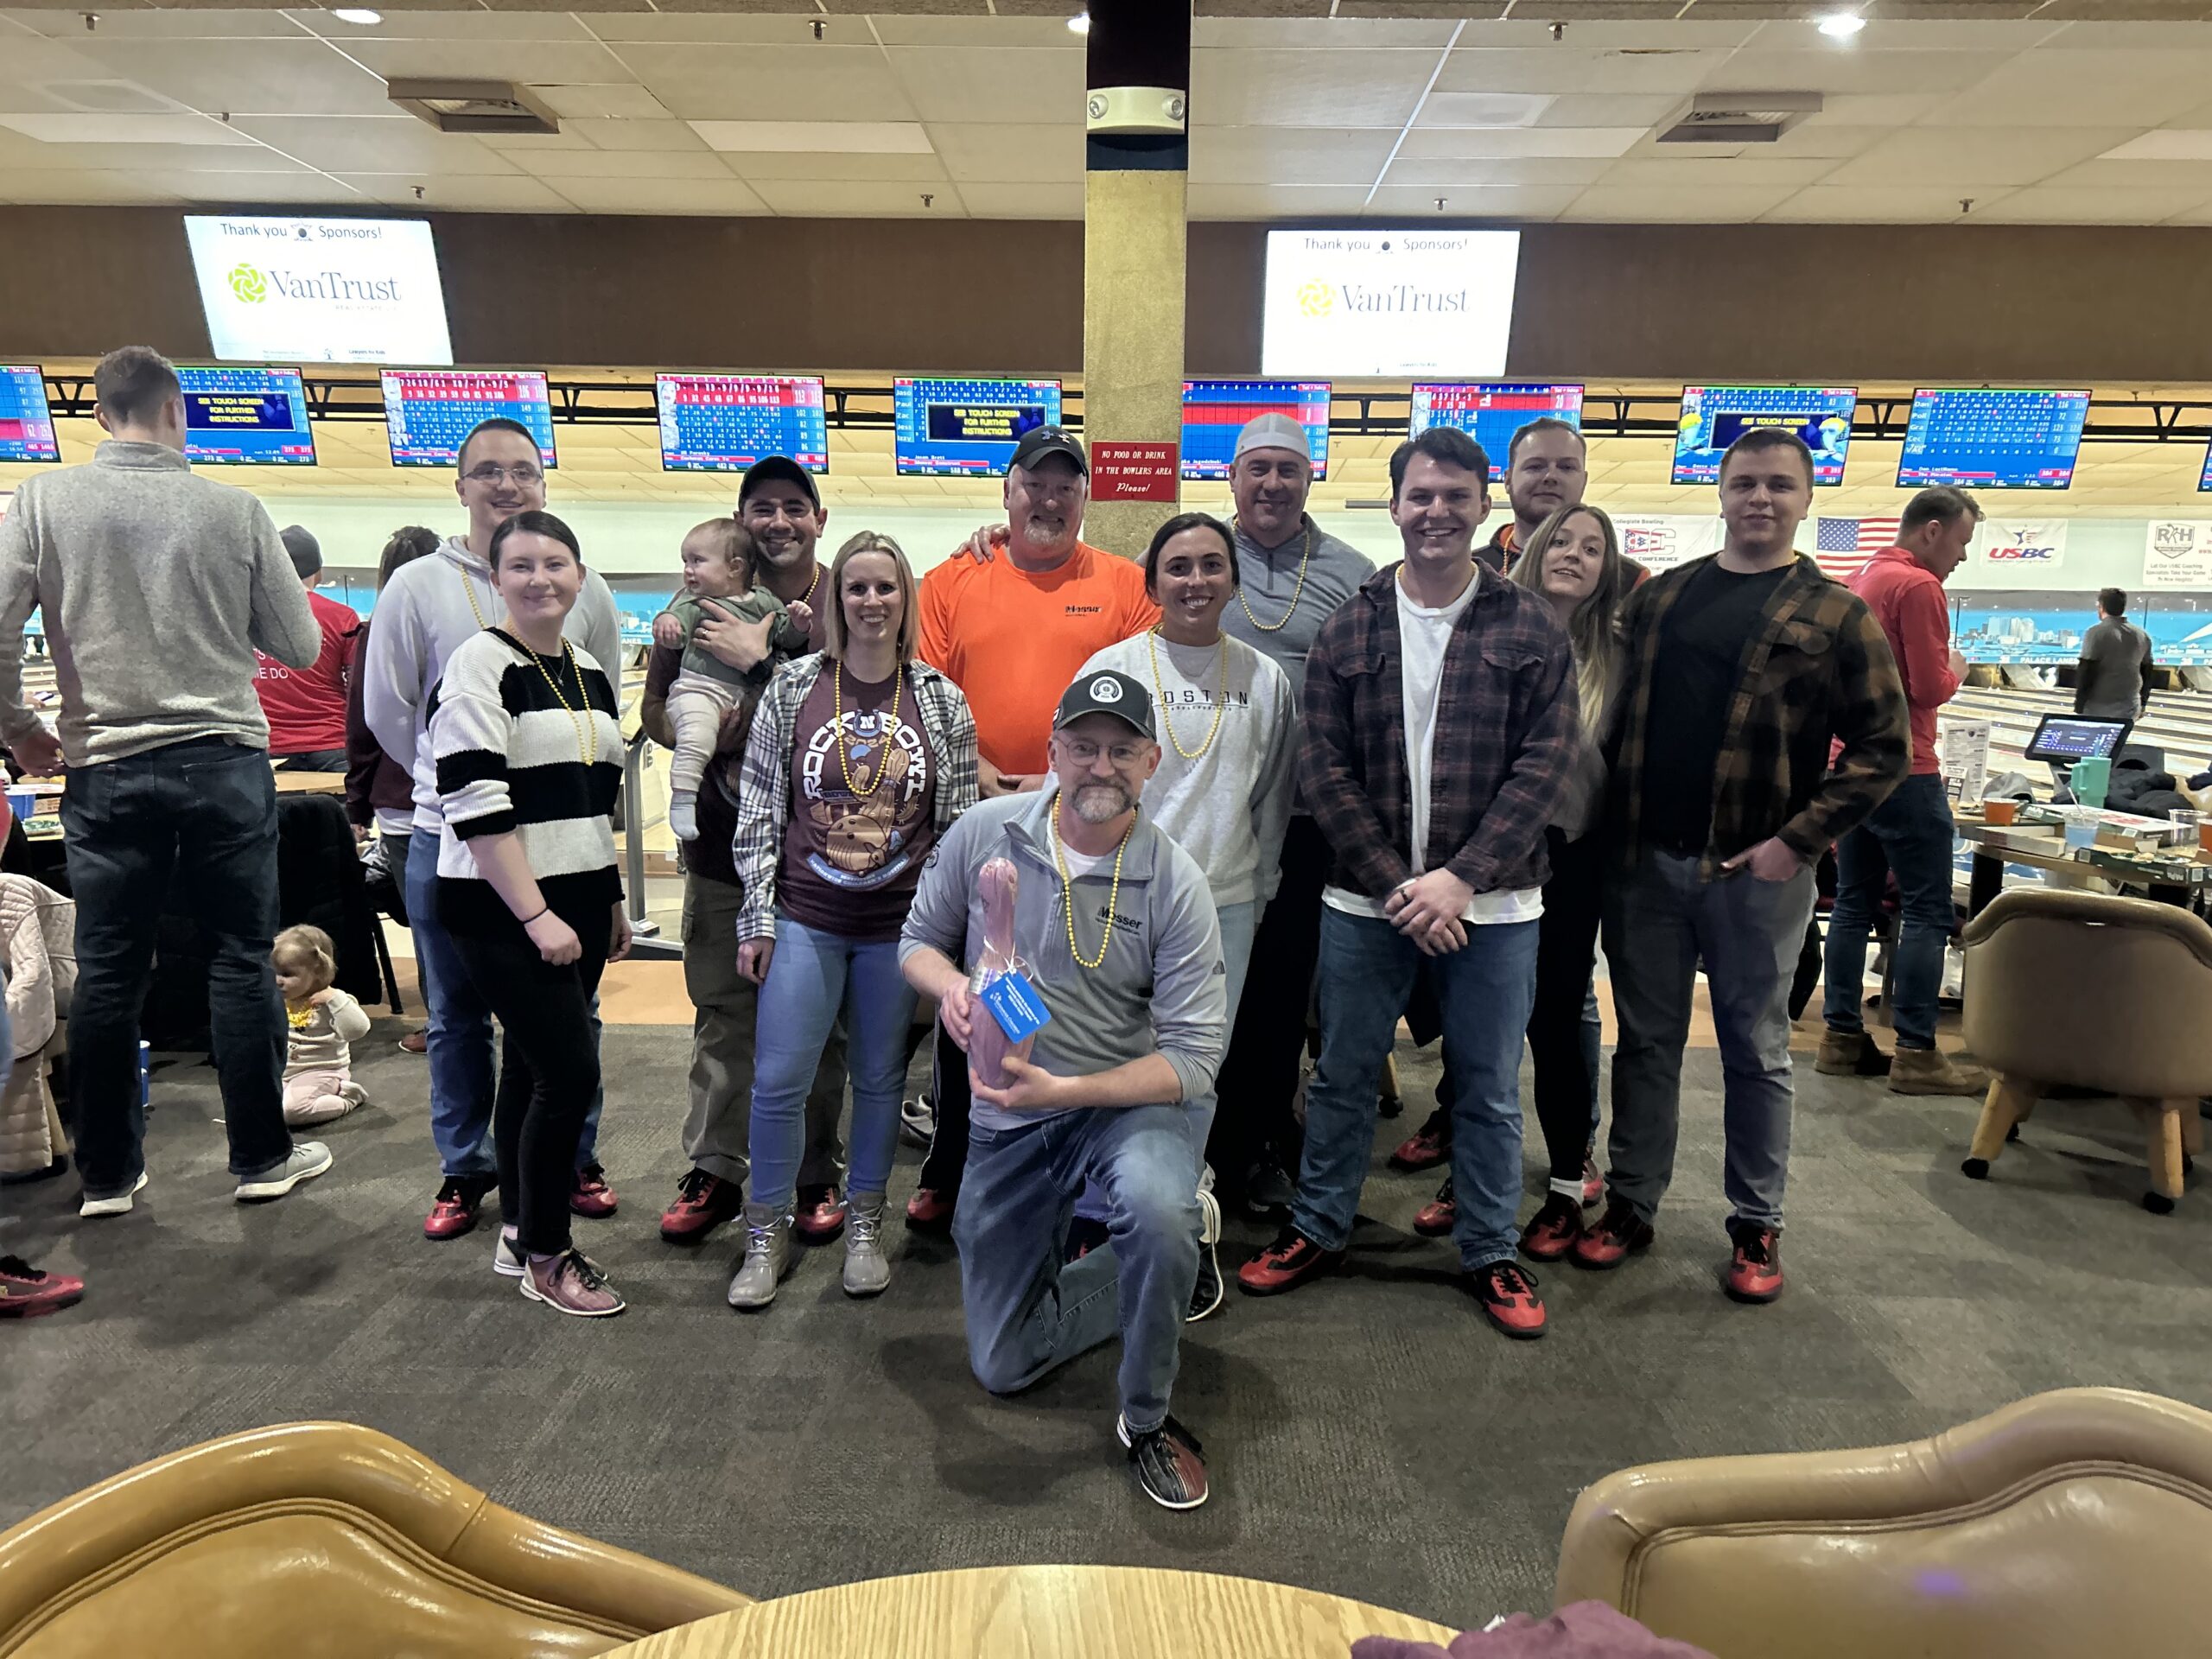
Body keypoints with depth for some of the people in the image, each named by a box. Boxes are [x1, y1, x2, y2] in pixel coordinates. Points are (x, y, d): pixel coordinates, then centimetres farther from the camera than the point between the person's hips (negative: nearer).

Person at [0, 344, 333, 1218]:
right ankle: (261, 1156, 15)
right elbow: (301, 645, 2)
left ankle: (106, 1174, 19)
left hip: (106, 766, 2)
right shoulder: (234, 508, -3)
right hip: (224, 759, -1)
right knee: (242, 959, 6)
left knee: (107, 971, 9)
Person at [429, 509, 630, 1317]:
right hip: (503, 910, -7)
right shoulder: (480, 664, -11)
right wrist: (535, 915, -20)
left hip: (577, 904, 7)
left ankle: (520, 1230, 28)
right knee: (571, 1070, -7)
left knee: (532, 1067, 15)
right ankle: (545, 1257, 9)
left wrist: (612, 901, 18)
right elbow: (475, 803, -17)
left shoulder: (591, 673, 12)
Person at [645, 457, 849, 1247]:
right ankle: (713, 1171, 25)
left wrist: (763, 659, -20)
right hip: (724, 845, 2)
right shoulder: (707, 602, 7)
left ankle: (816, 1175, 24)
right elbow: (654, 708, 10)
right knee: (722, 1012, 10)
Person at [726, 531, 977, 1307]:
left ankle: (864, 1226, 30)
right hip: (804, 920, 0)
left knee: (880, 1079, 11)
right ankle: (767, 1234, 21)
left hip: (900, 927, 1)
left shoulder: (942, 702, 1)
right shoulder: (792, 688, 0)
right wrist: (757, 918, -2)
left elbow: (959, 822, 4)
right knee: (777, 1081, 0)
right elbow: (759, 810, 1)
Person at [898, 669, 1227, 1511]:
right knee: (1002, 1363, 10)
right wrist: (950, 985, -19)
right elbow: (918, 940, 5)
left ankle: (1148, 1421, -10)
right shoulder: (984, 832, -8)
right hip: (1004, 1122, 3)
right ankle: (1166, 1259, 33)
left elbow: (1193, 1056, -17)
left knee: (1157, 1212, -39)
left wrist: (1065, 1090, -28)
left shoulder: (1176, 882, -16)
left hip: (1128, 1103, -3)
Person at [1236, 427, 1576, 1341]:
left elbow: (1544, 767, -6)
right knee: (1343, 1075, 13)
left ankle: (1489, 1251, 31)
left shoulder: (1531, 630, 0)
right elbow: (1323, 768, -2)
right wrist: (1397, 885, -11)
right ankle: (1317, 1228, 32)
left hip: (1492, 905, 0)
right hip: (1365, 900, 1)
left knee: (1489, 1089, 12)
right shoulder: (1349, 629, 2)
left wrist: (1459, 879, -15)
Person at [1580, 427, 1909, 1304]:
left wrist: (1799, 839, -12)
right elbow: (1619, 715, 13)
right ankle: (1630, 1205, 26)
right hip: (1645, 861, 3)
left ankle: (1756, 1227, 26)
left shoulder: (1834, 616, -2)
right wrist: (1611, 824, 3)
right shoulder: (1657, 596, 9)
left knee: (1755, 1050, 10)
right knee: (1645, 1041, 12)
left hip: (1756, 871, -3)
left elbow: (1883, 746, -3)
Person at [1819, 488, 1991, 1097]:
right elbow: (1931, 689, -16)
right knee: (1927, 911, -3)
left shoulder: (1856, 581, 14)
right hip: (1902, 771, -9)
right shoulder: (1918, 587, -13)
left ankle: (1842, 1037, 15)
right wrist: (1955, 670, 4)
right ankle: (1916, 1055, 0)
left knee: (1854, 904, 11)